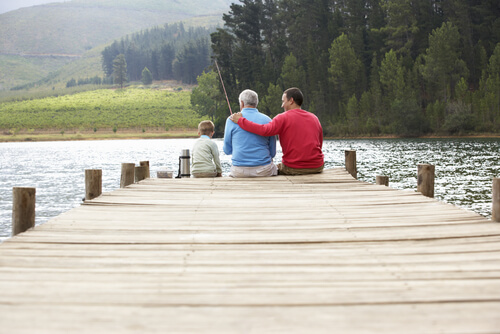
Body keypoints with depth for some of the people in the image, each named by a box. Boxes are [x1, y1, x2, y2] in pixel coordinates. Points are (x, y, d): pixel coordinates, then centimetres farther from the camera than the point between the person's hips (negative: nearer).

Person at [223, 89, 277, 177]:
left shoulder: (231, 120, 0)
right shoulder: (267, 120, 3)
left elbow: (227, 150, 8)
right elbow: (272, 153, 7)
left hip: (239, 173, 0)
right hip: (264, 171, 0)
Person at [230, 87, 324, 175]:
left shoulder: (283, 118, -8)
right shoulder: (314, 118, 9)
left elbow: (265, 130, -23)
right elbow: (320, 145, 12)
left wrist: (240, 120, -14)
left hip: (293, 169, -5)